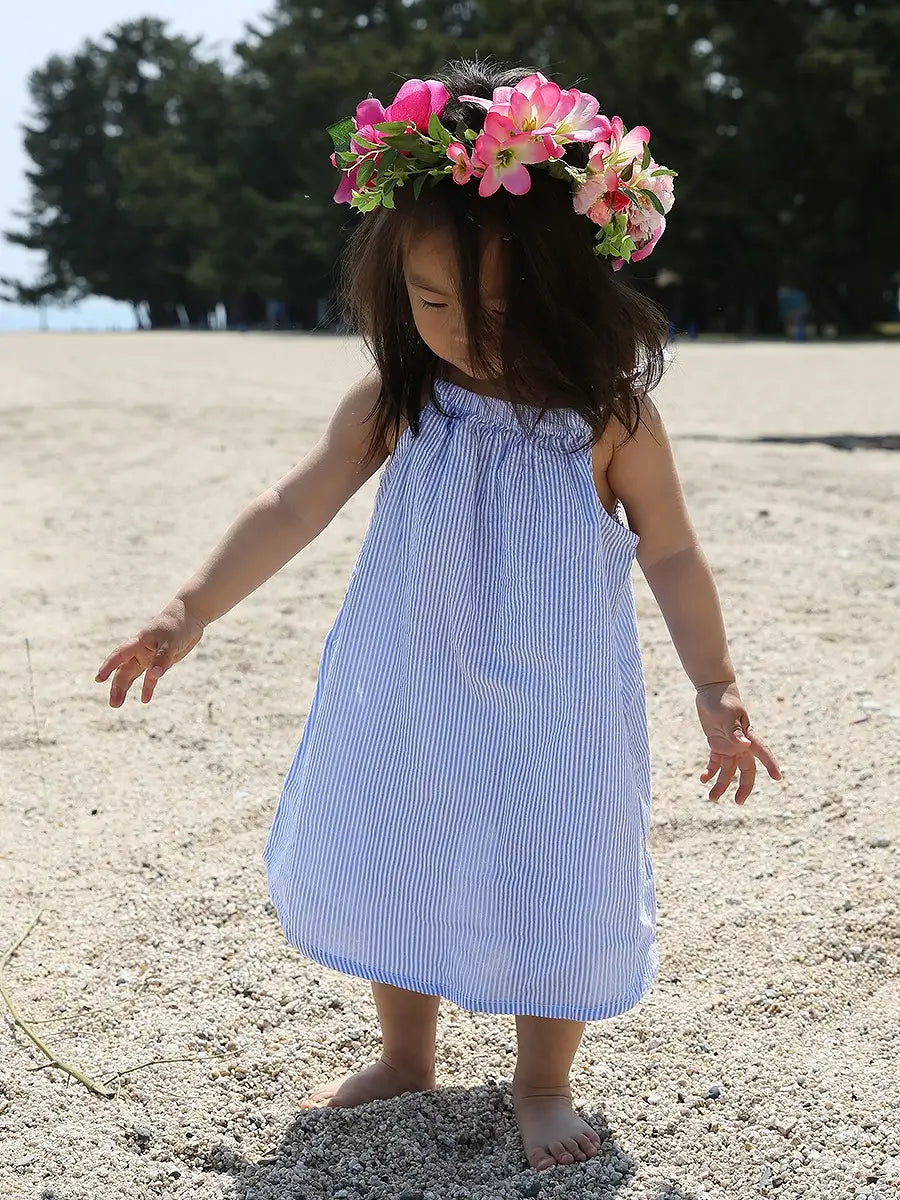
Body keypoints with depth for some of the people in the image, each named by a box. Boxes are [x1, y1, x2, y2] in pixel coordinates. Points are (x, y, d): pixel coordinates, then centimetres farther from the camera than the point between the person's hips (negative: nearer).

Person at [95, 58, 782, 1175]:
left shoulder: (609, 412, -15)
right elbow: (291, 510, -2)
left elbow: (671, 553, -5)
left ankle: (543, 1082, 30)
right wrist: (191, 609, -5)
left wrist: (716, 691, -3)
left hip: (553, 707, -3)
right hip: (411, 698, 3)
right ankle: (405, 1053, 39)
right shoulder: (394, 401, -8)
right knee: (390, 865, 15)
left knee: (553, 882, 5)